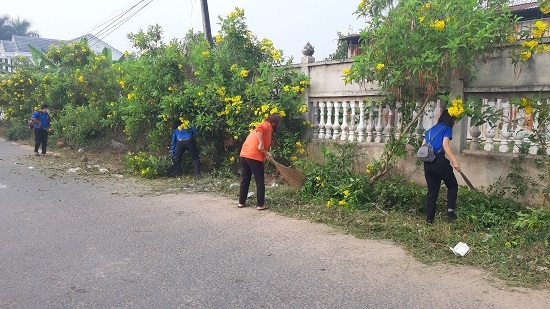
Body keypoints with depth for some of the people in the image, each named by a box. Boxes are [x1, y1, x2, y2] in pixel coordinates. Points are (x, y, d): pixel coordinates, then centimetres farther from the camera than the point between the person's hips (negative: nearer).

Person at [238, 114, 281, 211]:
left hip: (243, 155, 9)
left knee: (245, 180, 18)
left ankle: (241, 202, 24)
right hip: (254, 157, -9)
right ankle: (260, 205, 7)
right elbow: (258, 129, -24)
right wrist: (261, 143, -22)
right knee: (260, 182, 3)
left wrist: (266, 153, 14)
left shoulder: (264, 127, 25)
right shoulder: (267, 125, -1)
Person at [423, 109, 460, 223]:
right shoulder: (447, 129, 2)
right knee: (453, 186, 12)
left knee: (432, 190, 11)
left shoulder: (430, 130, 22)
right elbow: (445, 145, -12)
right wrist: (455, 161, -19)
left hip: (427, 162, 6)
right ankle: (450, 211, 1)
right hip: (439, 161, -6)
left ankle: (429, 218, 9)